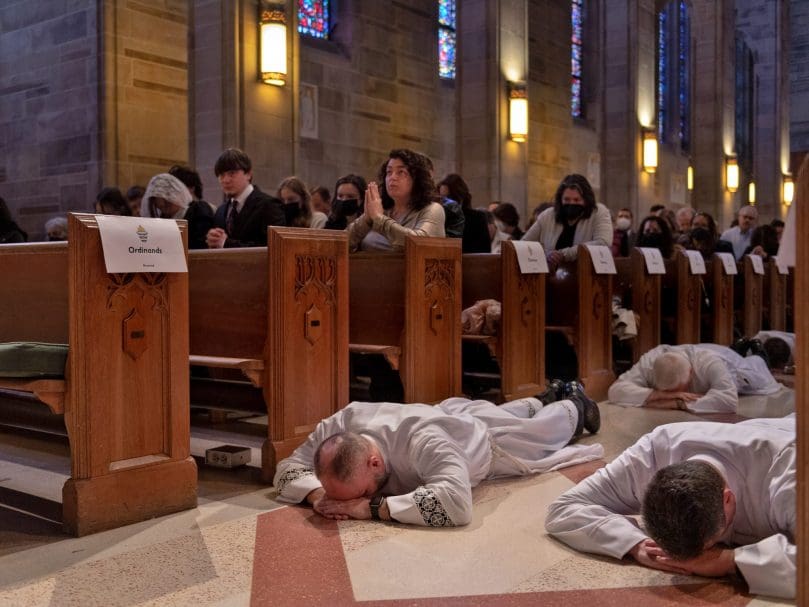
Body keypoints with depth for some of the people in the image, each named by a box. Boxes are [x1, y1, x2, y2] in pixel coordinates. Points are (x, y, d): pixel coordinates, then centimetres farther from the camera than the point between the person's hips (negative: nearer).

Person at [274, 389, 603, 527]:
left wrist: (373, 507, -61)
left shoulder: (424, 441, -54)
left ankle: (574, 407, 63)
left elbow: (456, 502, -65)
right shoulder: (340, 423, -38)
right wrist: (318, 494, -47)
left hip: (489, 439, -4)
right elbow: (288, 468, -26)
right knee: (506, 412, 39)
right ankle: (534, 403, 71)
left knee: (542, 430, 31)